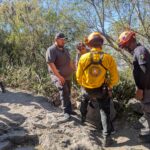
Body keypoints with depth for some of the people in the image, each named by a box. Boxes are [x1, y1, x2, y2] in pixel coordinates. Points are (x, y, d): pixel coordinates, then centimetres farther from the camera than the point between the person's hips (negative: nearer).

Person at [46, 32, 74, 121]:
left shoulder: (65, 49, 11)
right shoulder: (51, 50, -15)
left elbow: (69, 61, 21)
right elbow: (50, 64, -24)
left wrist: (72, 70, 13)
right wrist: (59, 76, -27)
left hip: (67, 75, 8)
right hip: (57, 76, -8)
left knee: (67, 93, 15)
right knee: (64, 92, -23)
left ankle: (69, 109, 29)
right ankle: (66, 112, -16)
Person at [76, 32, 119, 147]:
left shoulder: (83, 58, -14)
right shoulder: (108, 58, -15)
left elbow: (78, 76, -3)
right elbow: (115, 78, -10)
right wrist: (110, 86, 9)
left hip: (87, 89, 1)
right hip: (101, 90, -1)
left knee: (84, 100, 35)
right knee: (105, 111, 13)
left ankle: (83, 117, 53)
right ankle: (107, 137, 9)